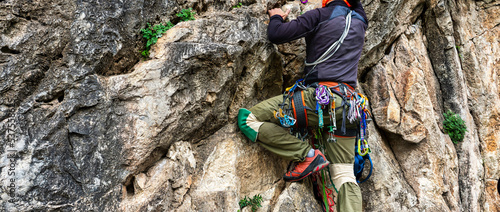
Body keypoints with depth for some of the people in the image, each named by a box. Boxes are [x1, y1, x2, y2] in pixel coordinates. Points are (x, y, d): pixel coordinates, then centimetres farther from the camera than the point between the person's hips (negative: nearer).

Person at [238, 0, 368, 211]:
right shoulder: (360, 22, 20)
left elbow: (275, 35, -2)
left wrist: (276, 17, 19)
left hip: (322, 96, -7)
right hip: (348, 104, 7)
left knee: (247, 119, -2)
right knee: (344, 175, 9)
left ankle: (307, 154, -5)